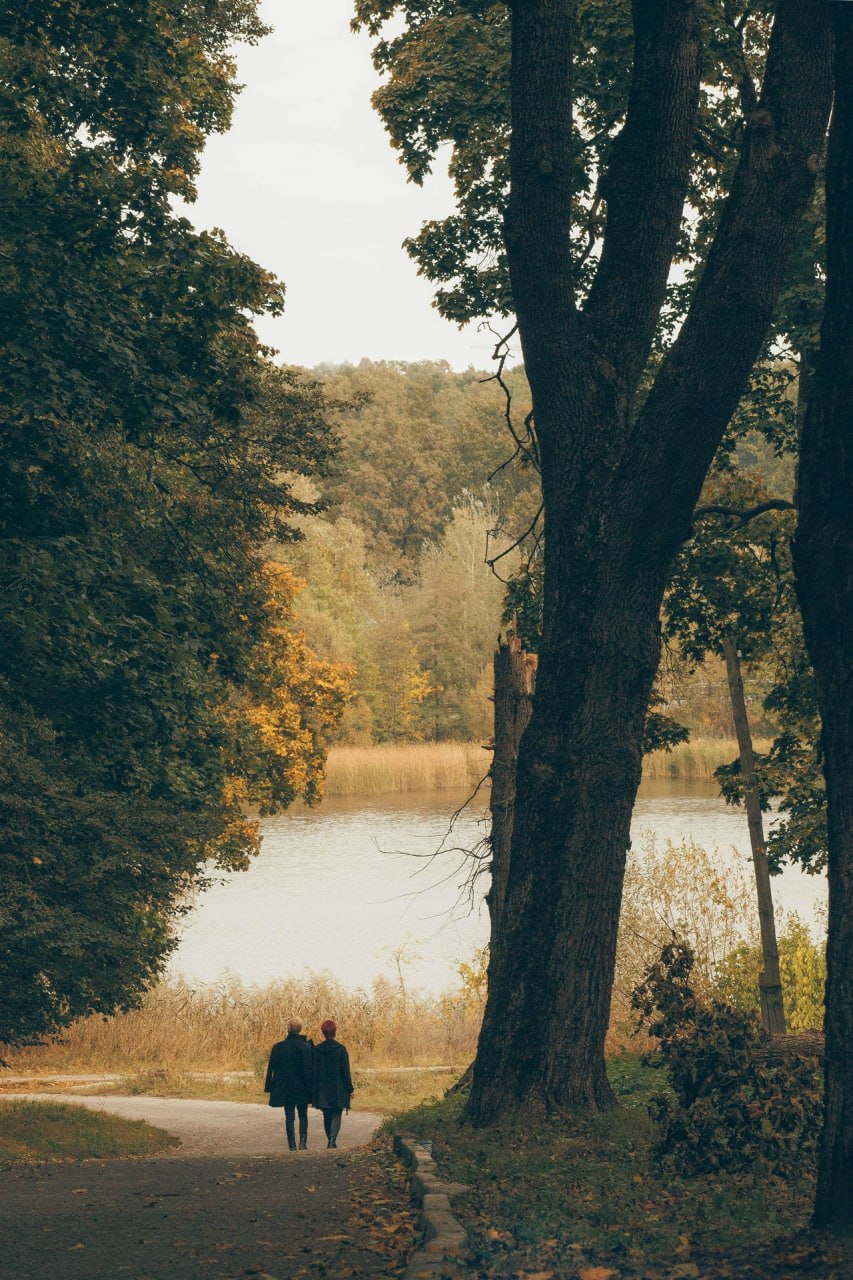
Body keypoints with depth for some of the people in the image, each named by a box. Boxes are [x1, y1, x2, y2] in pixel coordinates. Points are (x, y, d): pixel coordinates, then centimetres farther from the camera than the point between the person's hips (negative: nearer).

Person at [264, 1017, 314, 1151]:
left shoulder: (278, 1047, -4)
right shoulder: (306, 1046, -8)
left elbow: (272, 1068, 0)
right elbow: (310, 1069, -8)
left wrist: (270, 1087, 7)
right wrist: (311, 1087, -2)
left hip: (285, 1088, 1)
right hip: (302, 1088, -1)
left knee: (289, 1116, 8)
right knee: (303, 1115, 11)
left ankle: (292, 1144, 3)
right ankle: (303, 1142, -3)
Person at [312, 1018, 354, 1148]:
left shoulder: (316, 1050, -1)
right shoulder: (340, 1049, -9)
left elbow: (313, 1071, 2)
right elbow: (346, 1071, -7)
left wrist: (314, 1090, 8)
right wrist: (350, 1089, 1)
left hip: (322, 1089, 3)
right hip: (338, 1089, -2)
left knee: (327, 1116, 15)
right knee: (336, 1115, 0)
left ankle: (330, 1140, 21)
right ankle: (332, 1139, -21)